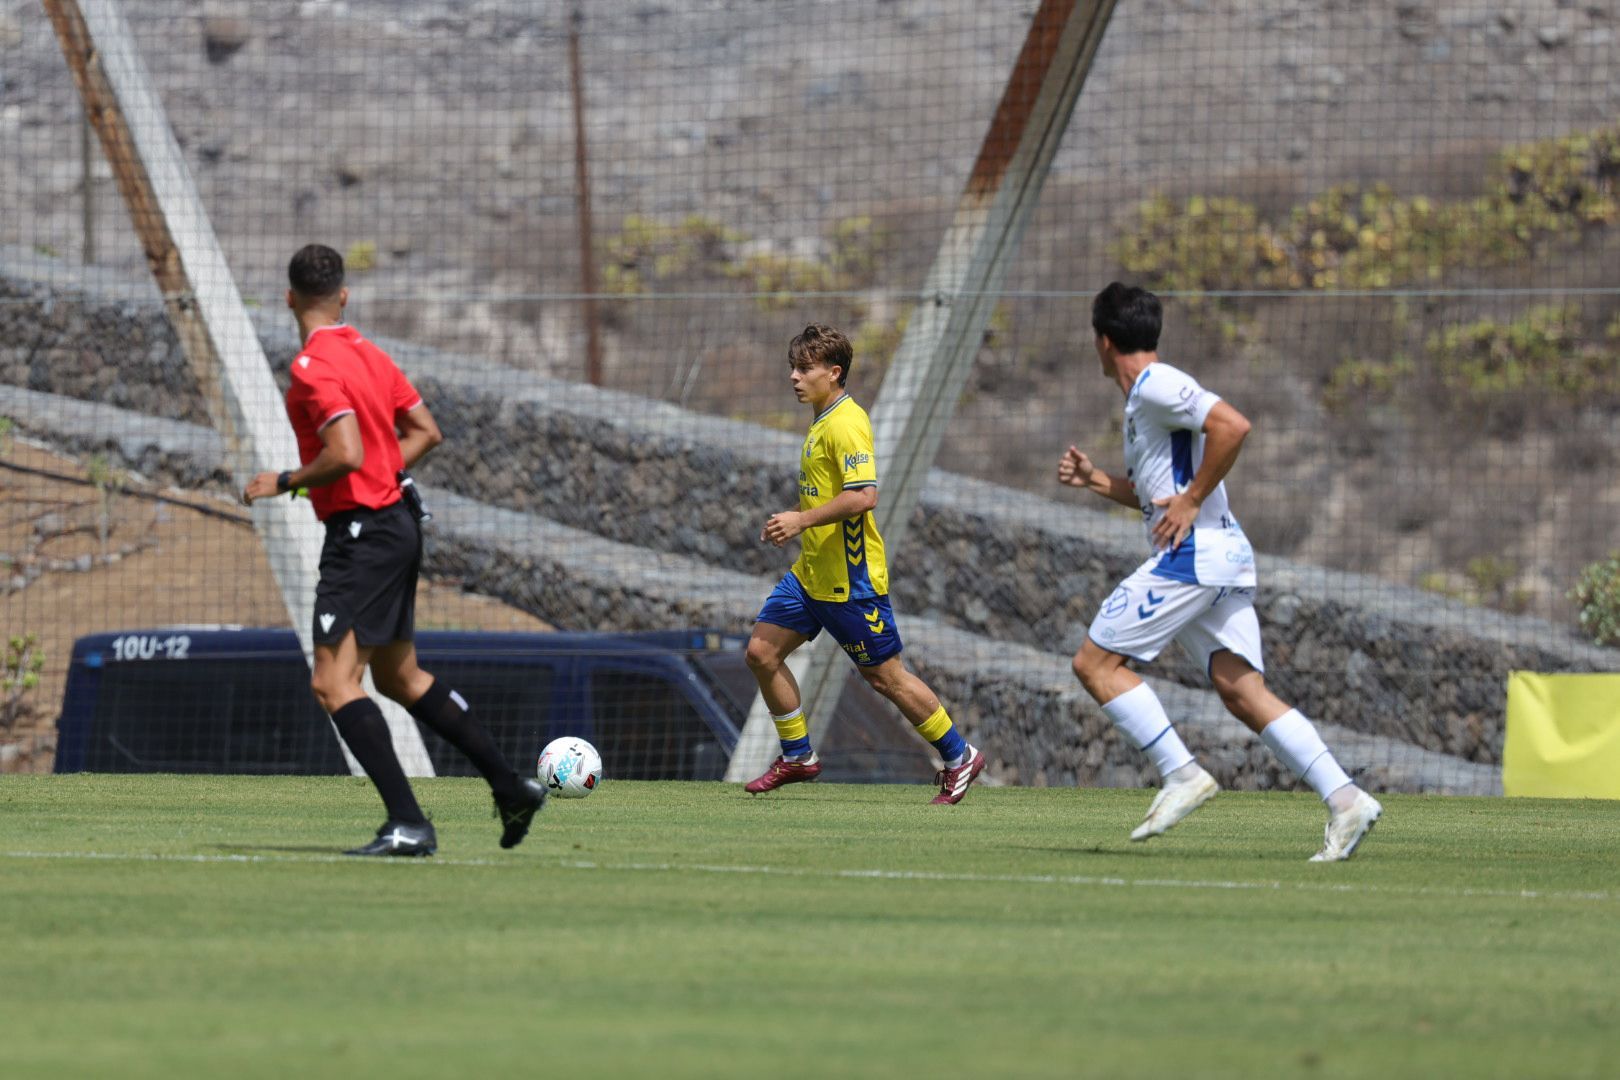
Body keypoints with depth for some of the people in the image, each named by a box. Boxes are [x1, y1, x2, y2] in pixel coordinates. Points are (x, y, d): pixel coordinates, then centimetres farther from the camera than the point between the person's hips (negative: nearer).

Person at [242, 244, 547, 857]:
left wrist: (286, 482, -10)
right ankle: (511, 788, 25)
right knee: (400, 677, 22)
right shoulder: (370, 355, 11)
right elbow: (426, 432, 17)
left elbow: (346, 455, -25)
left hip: (361, 535, -9)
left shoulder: (313, 367, -16)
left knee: (334, 684, -11)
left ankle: (407, 824, -20)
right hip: (397, 524, 9)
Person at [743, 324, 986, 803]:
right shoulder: (822, 421, 13)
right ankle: (798, 757, 14)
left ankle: (959, 758, 14)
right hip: (812, 573, 10)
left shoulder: (846, 423, -18)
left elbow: (863, 496, -27)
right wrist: (796, 521, 17)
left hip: (850, 579, -10)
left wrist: (802, 520, -26)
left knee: (884, 675, -1)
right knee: (762, 652, 3)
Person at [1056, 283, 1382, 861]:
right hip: (1224, 556, 10)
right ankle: (1345, 800, -12)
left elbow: (1232, 426, -21)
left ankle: (1181, 774, -11)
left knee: (1095, 661, -4)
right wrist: (1095, 480, 25)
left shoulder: (1155, 385, -7)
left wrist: (1191, 502, -16)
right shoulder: (1143, 398, 24)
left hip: (1193, 554, -10)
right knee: (1240, 688, -1)